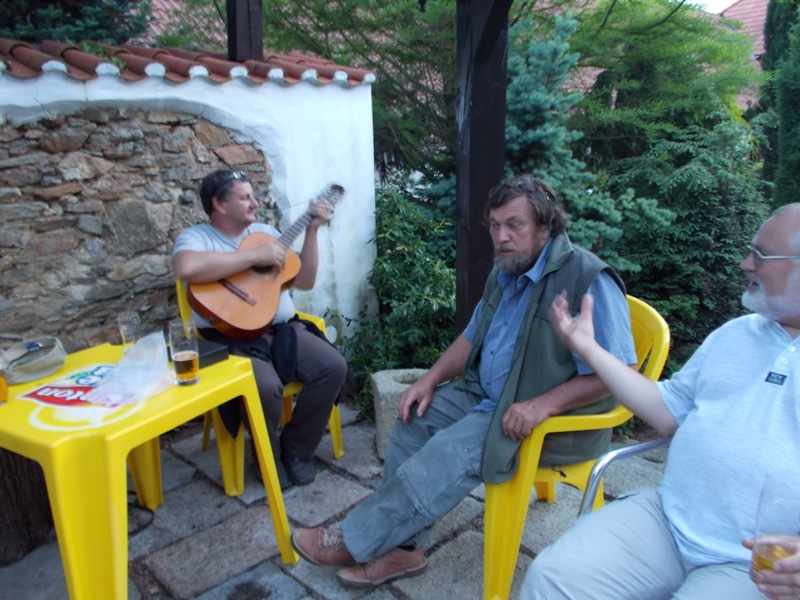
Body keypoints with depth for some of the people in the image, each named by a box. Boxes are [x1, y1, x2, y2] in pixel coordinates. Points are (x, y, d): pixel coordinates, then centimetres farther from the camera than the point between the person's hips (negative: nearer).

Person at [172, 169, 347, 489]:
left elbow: (304, 281, 14)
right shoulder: (195, 236, 0)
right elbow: (186, 268, -27)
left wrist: (312, 230, 5)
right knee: (265, 387, -33)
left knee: (333, 366, -17)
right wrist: (255, 256, -20)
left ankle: (296, 450, 4)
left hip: (282, 329, 6)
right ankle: (271, 459, 0)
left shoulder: (265, 231, 17)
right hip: (231, 338, -5)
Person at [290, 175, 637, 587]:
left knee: (451, 452, -23)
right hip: (487, 395, 9)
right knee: (415, 419, -3)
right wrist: (431, 379, 2)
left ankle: (355, 542, -7)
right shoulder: (506, 273, 9)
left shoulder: (588, 279, -20)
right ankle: (396, 548, 2)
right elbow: (472, 336, 16)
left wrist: (542, 405, -30)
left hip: (557, 421, -9)